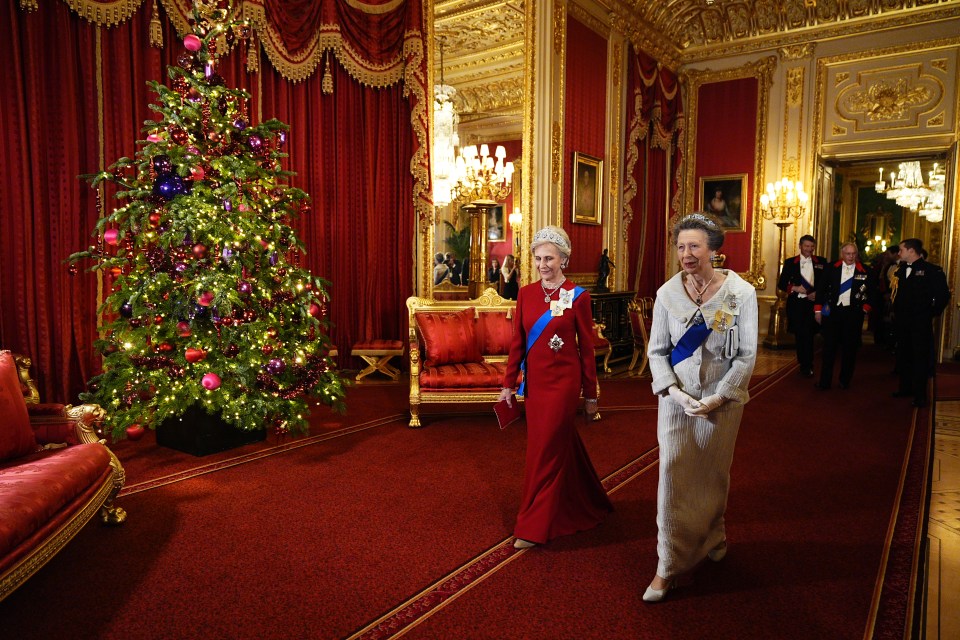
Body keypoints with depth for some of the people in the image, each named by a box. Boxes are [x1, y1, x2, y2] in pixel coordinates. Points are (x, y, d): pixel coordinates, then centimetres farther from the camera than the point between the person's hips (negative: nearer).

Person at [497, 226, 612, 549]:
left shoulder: (578, 297, -7)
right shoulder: (526, 294, 3)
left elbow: (587, 349, -4)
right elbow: (517, 343, 6)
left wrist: (591, 395, -1)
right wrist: (508, 384, 5)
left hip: (563, 382, -5)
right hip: (534, 381, 5)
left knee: (545, 450, -1)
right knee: (563, 446, 17)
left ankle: (534, 528, 13)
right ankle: (587, 506, 40)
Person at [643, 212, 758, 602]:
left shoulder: (741, 292, -8)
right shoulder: (667, 293, -5)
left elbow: (747, 355, -6)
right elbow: (657, 350, 0)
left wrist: (718, 398, -13)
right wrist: (674, 392, -13)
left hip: (722, 399, 0)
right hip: (676, 398, 1)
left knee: (713, 475, 15)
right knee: (673, 476, -1)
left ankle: (712, 541, 40)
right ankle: (669, 566, 9)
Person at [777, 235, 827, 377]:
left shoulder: (821, 262, 8)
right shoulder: (790, 262, 6)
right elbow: (781, 284, 6)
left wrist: (818, 293, -7)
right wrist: (795, 288, -10)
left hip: (813, 303, -1)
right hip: (796, 304, 1)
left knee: (808, 335, -6)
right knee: (799, 336, 6)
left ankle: (807, 367, 4)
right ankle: (806, 366, 18)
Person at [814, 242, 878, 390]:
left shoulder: (865, 271, 1)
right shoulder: (832, 268, 2)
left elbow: (873, 292, 9)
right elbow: (823, 288, 5)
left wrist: (866, 307, 1)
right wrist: (818, 309, 2)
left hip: (853, 313, 0)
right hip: (832, 311, 0)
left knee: (850, 348, 5)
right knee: (829, 347, 1)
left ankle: (845, 381, 19)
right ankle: (824, 382, 6)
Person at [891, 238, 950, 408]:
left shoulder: (931, 270, -10)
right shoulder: (902, 270, 10)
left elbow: (943, 295, -11)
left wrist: (933, 312, -8)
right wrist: (896, 312, 8)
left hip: (920, 323, -6)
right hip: (902, 322, 7)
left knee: (920, 358, -1)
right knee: (903, 356, 14)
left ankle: (920, 395, 5)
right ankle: (906, 388, 26)